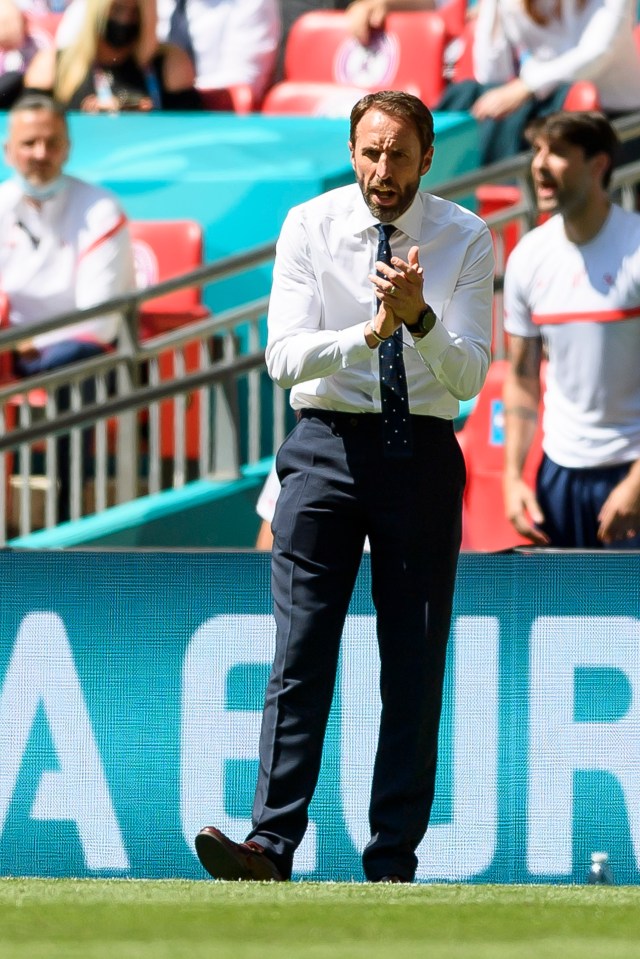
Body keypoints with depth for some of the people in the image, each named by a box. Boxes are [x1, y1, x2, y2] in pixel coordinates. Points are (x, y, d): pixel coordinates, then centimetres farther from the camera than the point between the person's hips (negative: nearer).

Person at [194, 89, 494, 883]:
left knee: (416, 664, -1)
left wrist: (419, 317, -24)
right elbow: (285, 355, -8)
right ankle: (271, 845, -14)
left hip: (422, 453, 1)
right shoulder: (310, 227, 0)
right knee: (301, 652, -9)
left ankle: (393, 861, 3)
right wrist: (370, 333, -24)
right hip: (328, 446, -1)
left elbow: (468, 376, -5)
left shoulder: (465, 238, 1)